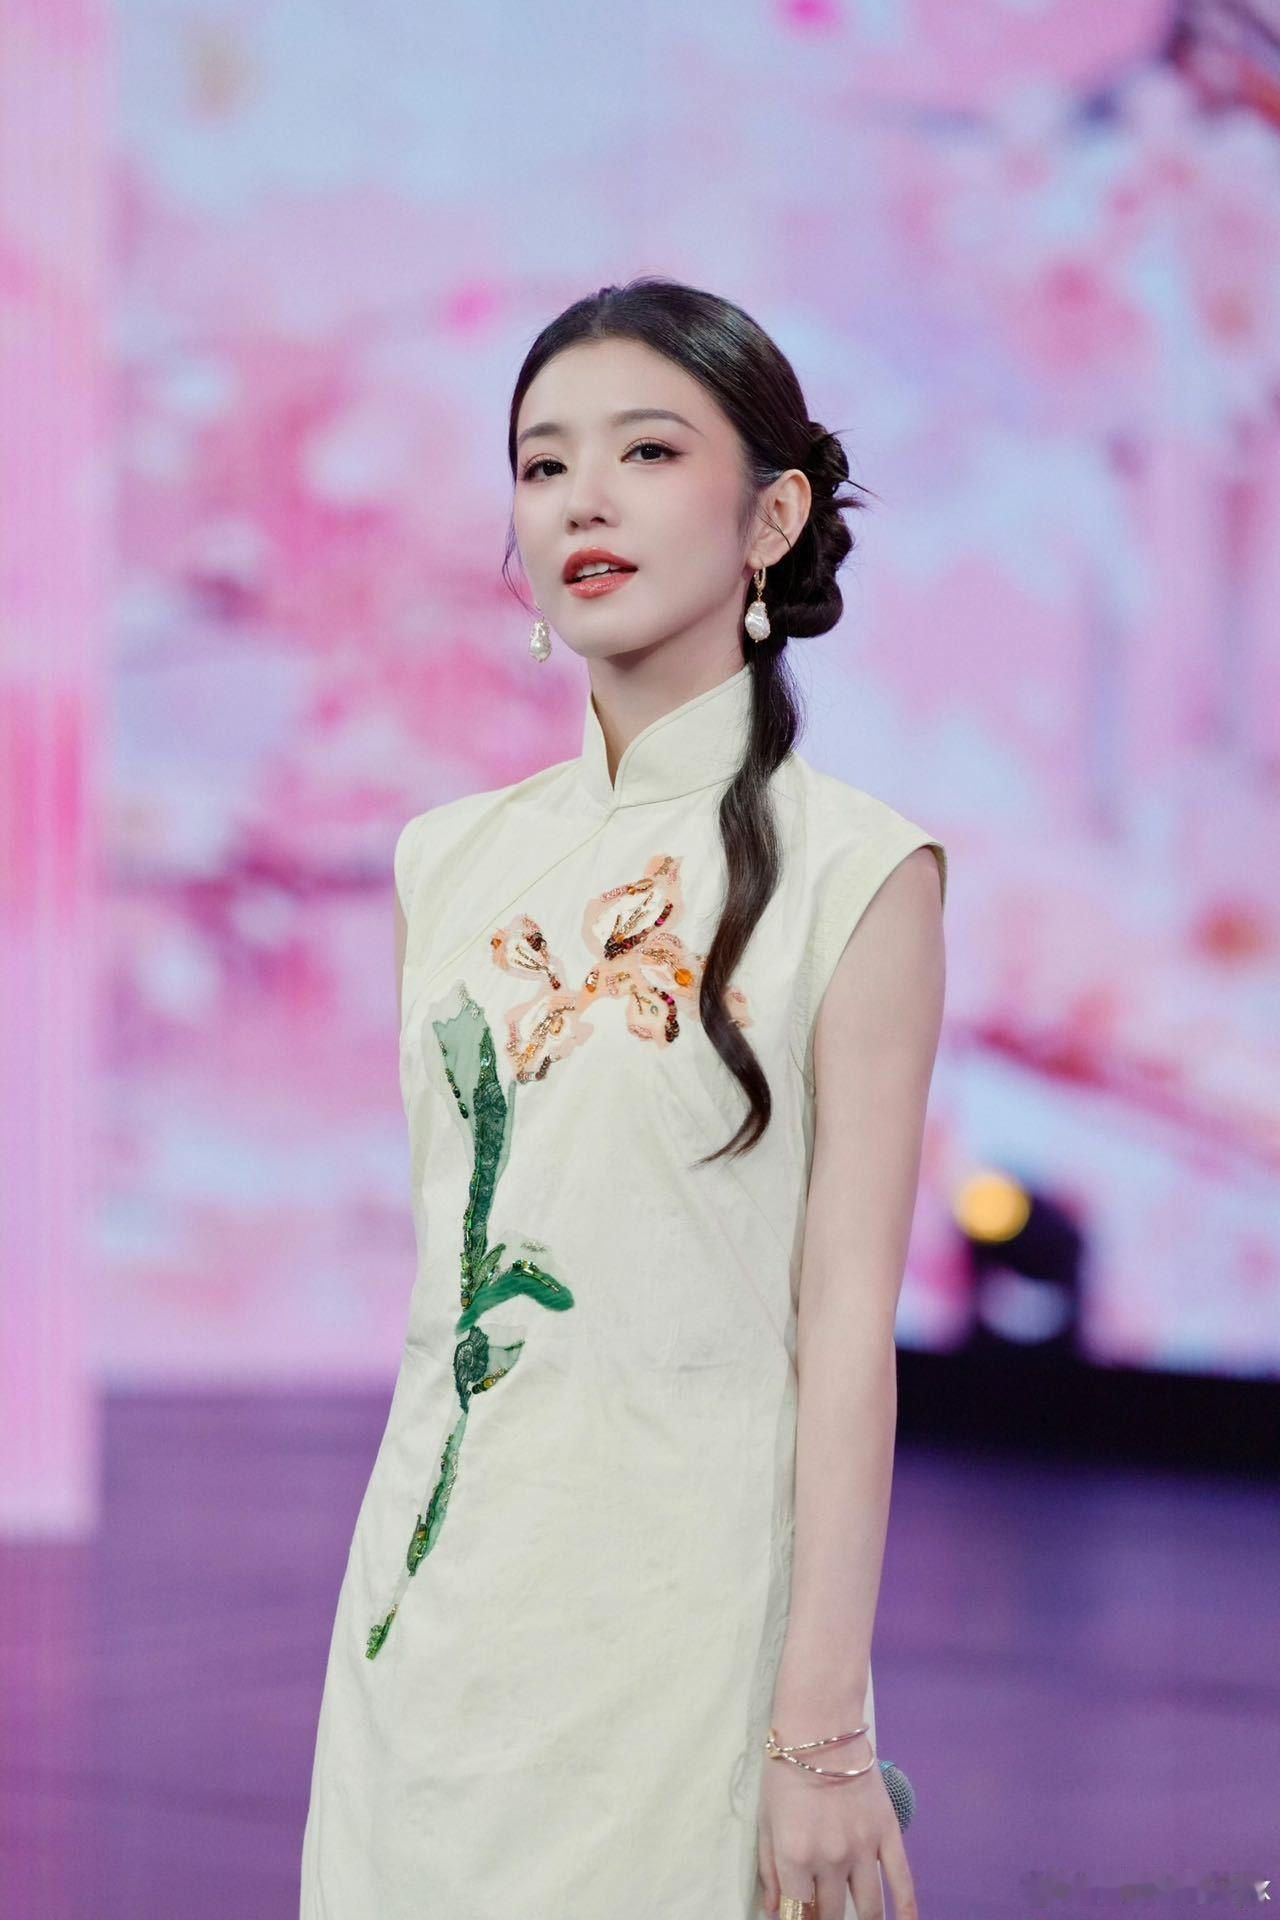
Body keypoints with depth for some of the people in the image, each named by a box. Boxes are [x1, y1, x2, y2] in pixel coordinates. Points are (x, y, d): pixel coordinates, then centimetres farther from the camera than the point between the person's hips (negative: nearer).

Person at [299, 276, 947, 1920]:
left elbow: (845, 1315, -10)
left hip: (681, 1589, -5)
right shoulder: (454, 859, 8)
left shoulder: (849, 870, -7)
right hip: (433, 1585, 5)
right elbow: (440, 1268, 12)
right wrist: (404, 1586, 11)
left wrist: (823, 1729, -13)